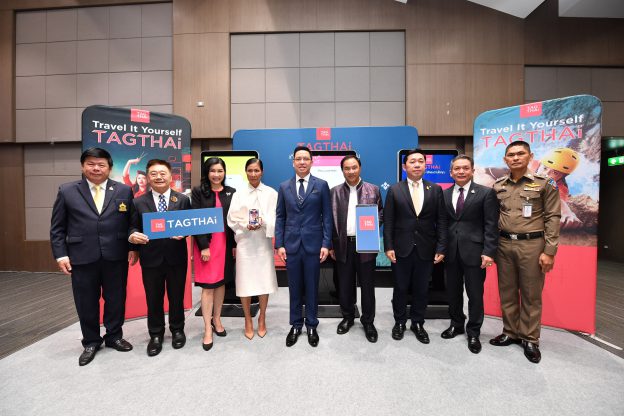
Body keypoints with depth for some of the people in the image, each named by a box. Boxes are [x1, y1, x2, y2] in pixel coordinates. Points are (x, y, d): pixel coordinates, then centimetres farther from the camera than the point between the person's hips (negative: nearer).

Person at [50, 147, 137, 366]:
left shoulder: (124, 191, 3)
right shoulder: (67, 191, 3)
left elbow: (132, 223, 4)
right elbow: (57, 228, 4)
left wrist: (133, 248, -1)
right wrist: (60, 254, -3)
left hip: (116, 256, 0)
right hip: (82, 257, 0)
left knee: (116, 299, 12)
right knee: (86, 302, 12)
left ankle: (114, 336, 32)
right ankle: (91, 342, 32)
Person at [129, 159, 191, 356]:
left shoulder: (183, 200, 0)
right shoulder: (138, 202, 2)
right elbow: (132, 227, 3)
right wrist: (132, 235, -19)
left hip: (176, 258, 0)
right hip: (151, 259, 1)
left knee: (177, 297, 14)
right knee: (153, 300, 13)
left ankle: (177, 330, 35)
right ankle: (156, 335, 33)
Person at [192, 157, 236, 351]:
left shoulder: (231, 192, 6)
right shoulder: (198, 192, -1)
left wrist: (235, 244, 1)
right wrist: (203, 246, -13)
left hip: (226, 243, 3)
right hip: (206, 244, -3)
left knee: (221, 282, 12)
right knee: (207, 286, 1)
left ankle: (216, 319, 29)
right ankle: (207, 328, 12)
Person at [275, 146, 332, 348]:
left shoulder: (321, 185, 1)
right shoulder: (284, 186, 6)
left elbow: (327, 216, 0)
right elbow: (280, 217, 6)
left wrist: (326, 243, -6)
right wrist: (279, 244, 0)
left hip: (313, 244, -1)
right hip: (291, 244, 2)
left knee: (312, 287, 10)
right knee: (294, 287, 11)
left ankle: (311, 325, 27)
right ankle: (295, 325, 28)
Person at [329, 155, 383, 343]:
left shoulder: (373, 190, 4)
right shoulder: (334, 192, 5)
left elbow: (380, 213, 7)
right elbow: (330, 219, 5)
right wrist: (331, 245, 3)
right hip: (343, 245, 1)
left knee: (367, 285, 8)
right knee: (345, 285, 12)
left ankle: (368, 321, 26)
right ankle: (347, 317, 32)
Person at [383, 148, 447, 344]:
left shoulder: (435, 190, 4)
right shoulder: (394, 190, 0)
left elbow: (441, 222, 2)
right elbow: (388, 221, -2)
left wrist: (441, 248, -4)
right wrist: (388, 247, -8)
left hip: (426, 250, 1)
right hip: (401, 249, -1)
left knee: (421, 289, 12)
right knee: (400, 288, 11)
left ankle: (417, 323, 31)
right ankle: (399, 322, 30)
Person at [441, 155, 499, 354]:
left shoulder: (486, 193, -2)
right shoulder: (444, 194, 8)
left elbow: (491, 225, -7)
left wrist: (488, 252, -14)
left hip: (474, 251, -3)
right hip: (451, 252, 4)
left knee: (475, 294, 7)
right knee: (453, 292, 14)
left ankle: (473, 333, 25)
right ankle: (457, 324, 34)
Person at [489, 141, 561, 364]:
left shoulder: (545, 184, -1)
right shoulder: (498, 186, 7)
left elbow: (553, 218, -4)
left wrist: (549, 251, -10)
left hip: (531, 245, -3)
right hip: (504, 244, 3)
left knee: (531, 295, 6)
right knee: (507, 293, 11)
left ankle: (530, 339, 21)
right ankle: (510, 333, 26)